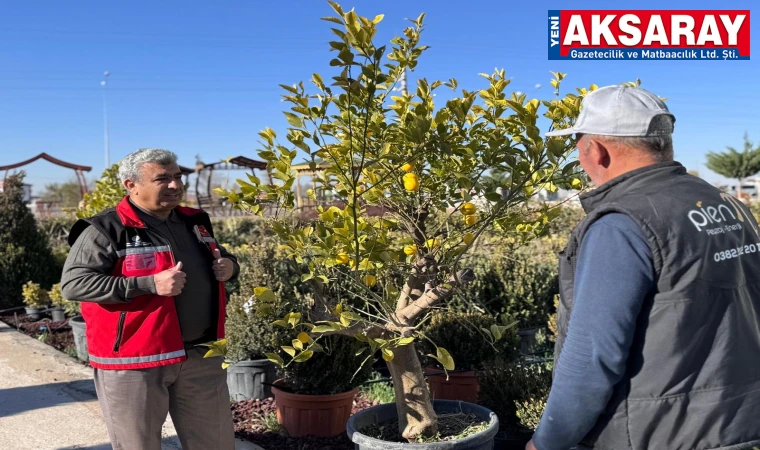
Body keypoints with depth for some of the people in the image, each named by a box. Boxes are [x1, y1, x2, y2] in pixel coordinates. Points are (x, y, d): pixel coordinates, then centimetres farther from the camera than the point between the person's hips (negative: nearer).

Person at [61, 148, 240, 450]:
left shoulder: (195, 222, 11)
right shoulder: (108, 230, -10)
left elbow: (219, 259, 27)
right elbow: (72, 284, -18)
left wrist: (229, 266, 0)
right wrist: (149, 285, -24)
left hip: (201, 355, 6)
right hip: (133, 361, -5)